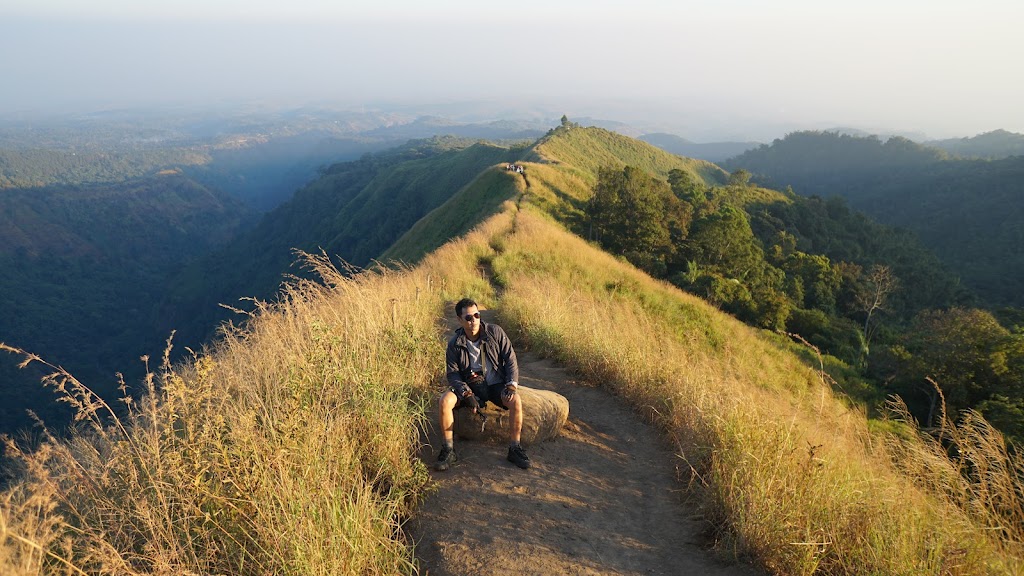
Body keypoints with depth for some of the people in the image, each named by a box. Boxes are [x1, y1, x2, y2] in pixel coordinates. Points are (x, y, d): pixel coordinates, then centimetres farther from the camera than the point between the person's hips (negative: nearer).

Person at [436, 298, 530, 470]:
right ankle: (449, 450, -11)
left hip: (496, 384, -1)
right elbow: (452, 373, -4)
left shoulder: (495, 332, -8)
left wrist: (512, 384, -18)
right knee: (444, 401, -26)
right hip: (469, 386, 1)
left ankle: (515, 449, -14)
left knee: (516, 401, -32)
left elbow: (510, 360, -4)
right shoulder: (455, 344, -6)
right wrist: (466, 394, -20)